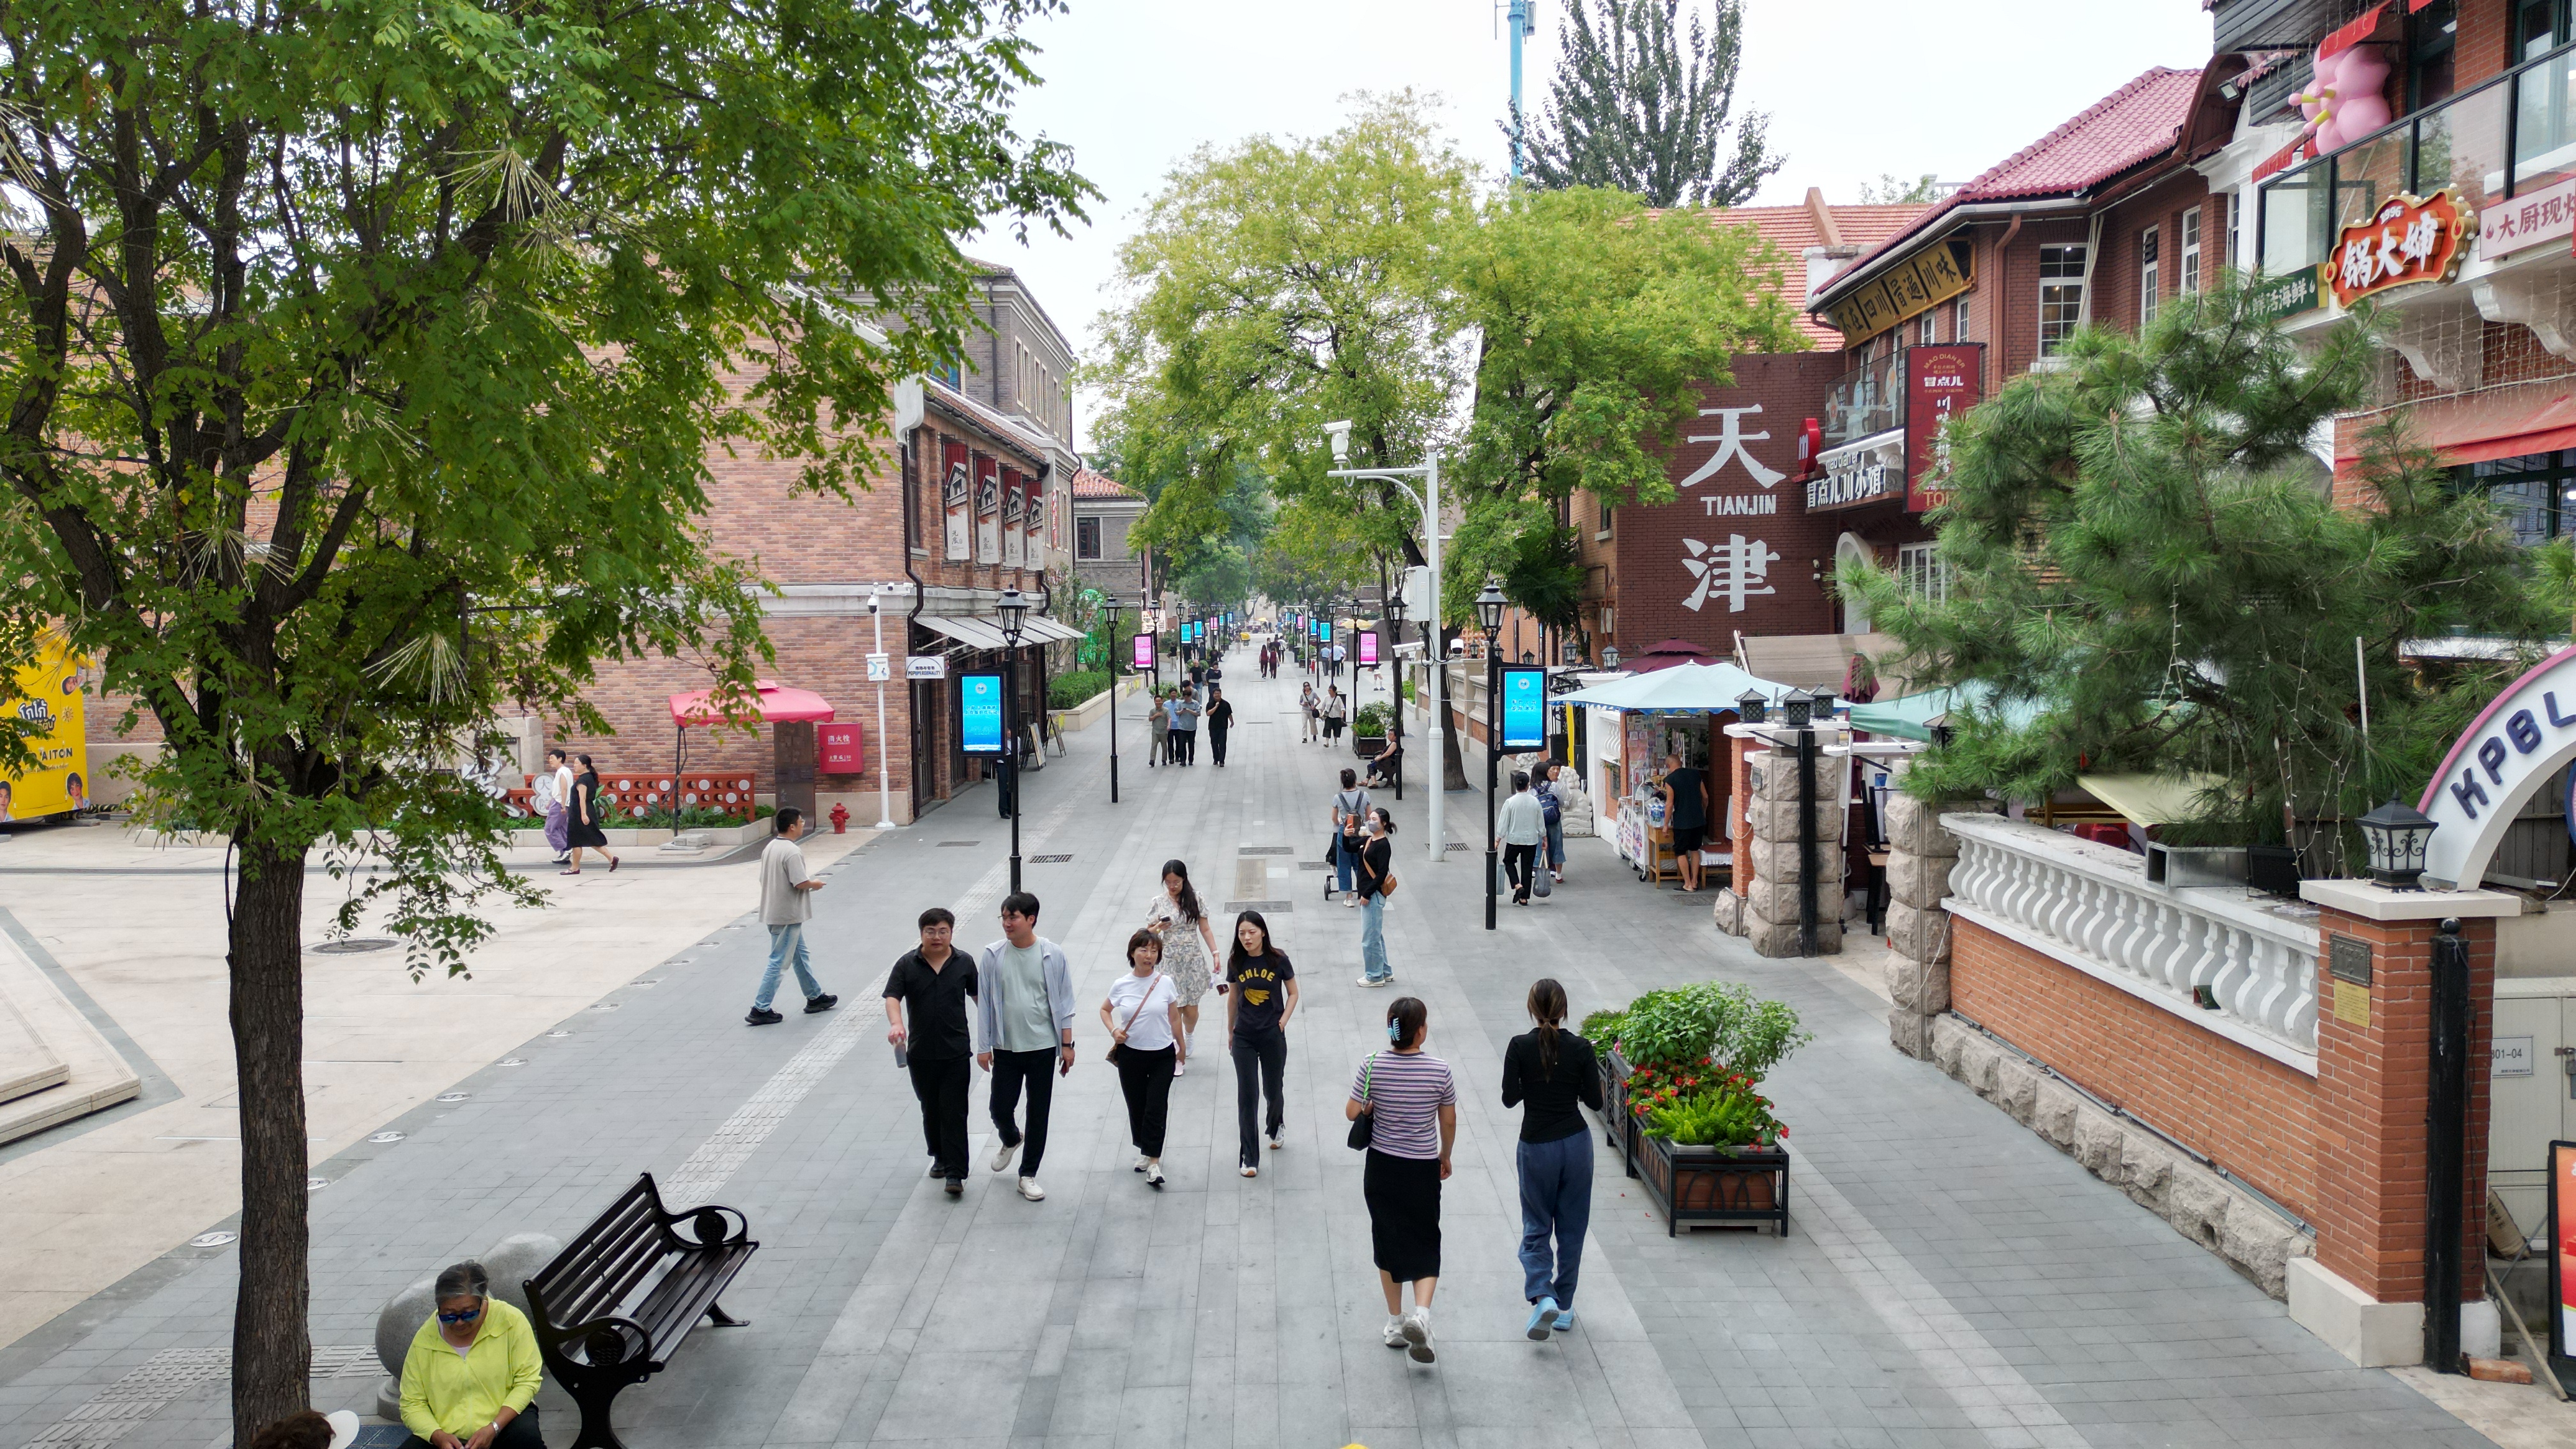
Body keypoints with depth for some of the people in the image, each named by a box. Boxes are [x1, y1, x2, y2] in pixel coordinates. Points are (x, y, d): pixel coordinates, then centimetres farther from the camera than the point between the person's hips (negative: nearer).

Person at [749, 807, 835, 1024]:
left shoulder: (769, 848, 8)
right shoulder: (792, 852, -20)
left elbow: (764, 879, 13)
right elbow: (801, 883, -24)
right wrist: (815, 884, -2)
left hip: (774, 913, 10)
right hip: (788, 916, -10)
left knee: (801, 955, 20)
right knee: (778, 962, -3)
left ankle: (815, 997, 30)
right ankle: (760, 1010, 0)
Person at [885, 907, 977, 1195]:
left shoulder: (964, 963, 1)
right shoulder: (907, 964, -2)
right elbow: (892, 997, -11)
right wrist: (896, 1024, -29)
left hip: (956, 1052, -2)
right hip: (920, 1053, 2)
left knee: (954, 1112, -5)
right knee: (930, 1109, 15)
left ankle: (955, 1173, -5)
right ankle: (940, 1157, 34)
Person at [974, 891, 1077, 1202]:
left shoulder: (1052, 955, -7)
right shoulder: (992, 956, -5)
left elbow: (1063, 1002, 0)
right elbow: (984, 1003, 1)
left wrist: (1067, 1044, -1)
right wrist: (983, 1046, 0)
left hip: (1042, 1047, -1)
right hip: (1005, 1048, 1)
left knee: (1038, 1114, 5)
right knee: (1000, 1109, 4)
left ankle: (1028, 1176, 20)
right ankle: (1010, 1140, 40)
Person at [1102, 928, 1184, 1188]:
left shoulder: (1165, 983, -5)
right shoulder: (1121, 985, -5)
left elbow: (1174, 1017, 6)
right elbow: (1105, 1010, 13)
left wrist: (1182, 1046, 13)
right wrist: (1113, 1031, -5)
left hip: (1163, 1055, -1)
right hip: (1131, 1055, 1)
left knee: (1156, 1108, -8)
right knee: (1136, 1106, 11)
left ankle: (1153, 1163, -7)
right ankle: (1145, 1151, 33)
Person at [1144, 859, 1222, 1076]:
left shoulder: (1195, 899, 0)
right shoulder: (1158, 902, -2)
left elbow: (1205, 929, 3)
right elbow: (1149, 933, 3)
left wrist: (1215, 953, -5)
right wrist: (1158, 928, -19)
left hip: (1194, 960, 1)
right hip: (1170, 961, -1)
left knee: (1191, 1009, 6)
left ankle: (1188, 1037, 39)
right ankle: (1179, 1056, 8)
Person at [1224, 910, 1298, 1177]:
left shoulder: (1278, 959, -11)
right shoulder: (1236, 962, -5)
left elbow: (1293, 994, 1)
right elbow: (1233, 997, 9)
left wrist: (1282, 1022, -9)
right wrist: (1230, 1031, 15)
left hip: (1273, 1036, -1)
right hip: (1244, 1038, 1)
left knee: (1273, 1091, 14)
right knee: (1247, 1096, -1)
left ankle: (1276, 1128, 48)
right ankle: (1250, 1158, 6)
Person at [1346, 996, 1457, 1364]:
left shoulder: (1372, 1066, -11)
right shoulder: (1439, 1071, -12)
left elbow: (1352, 1112, -6)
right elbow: (1449, 1121, -1)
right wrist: (1445, 1157, 15)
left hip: (1381, 1168, 2)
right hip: (1423, 1171, -1)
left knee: (1388, 1241, 16)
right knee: (1425, 1242, 10)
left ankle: (1395, 1322, 23)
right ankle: (1421, 1312, -12)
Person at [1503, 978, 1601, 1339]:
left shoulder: (1520, 1047, -11)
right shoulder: (1581, 1048, -8)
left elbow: (1510, 1098, -9)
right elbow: (1595, 1101, -4)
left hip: (1536, 1145, -1)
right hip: (1576, 1143, 1)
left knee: (1536, 1227, 12)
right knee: (1571, 1228, 14)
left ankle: (1541, 1296, -10)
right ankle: (1564, 1308, 20)